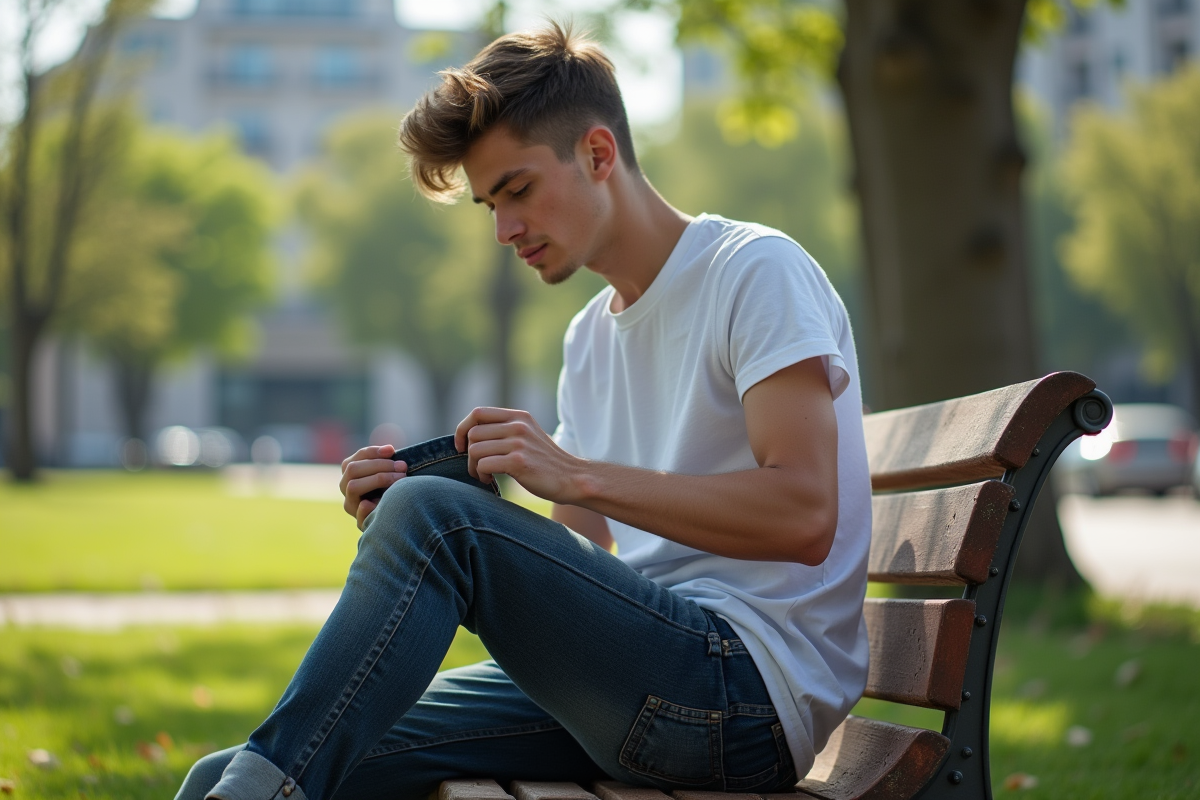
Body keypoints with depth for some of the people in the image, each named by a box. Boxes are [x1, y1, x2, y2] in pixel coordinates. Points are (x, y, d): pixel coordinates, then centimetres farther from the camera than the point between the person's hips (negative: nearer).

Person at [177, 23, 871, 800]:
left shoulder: (756, 270, -3)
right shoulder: (590, 337, 21)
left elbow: (804, 516, -16)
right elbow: (580, 564, 16)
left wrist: (577, 474, -18)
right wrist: (401, 519, -1)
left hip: (753, 685, -7)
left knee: (432, 514, -26)